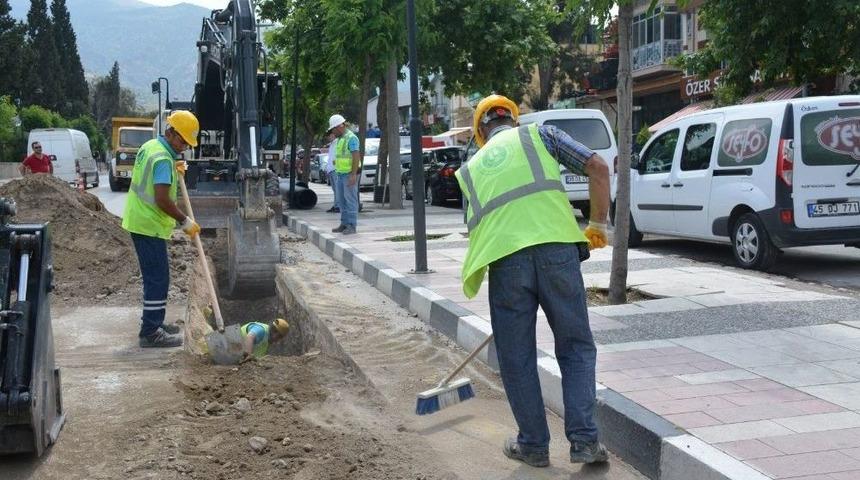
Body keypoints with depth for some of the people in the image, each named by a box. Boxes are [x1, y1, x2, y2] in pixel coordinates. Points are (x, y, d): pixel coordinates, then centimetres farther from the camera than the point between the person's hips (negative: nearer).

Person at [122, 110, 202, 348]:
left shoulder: (149, 146, 12)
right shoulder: (163, 158, -20)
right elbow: (162, 200, -25)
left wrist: (174, 171, 10)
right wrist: (185, 221, -16)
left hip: (140, 221, 10)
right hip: (149, 224, -10)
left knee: (154, 275, 18)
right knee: (158, 278, -7)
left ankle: (152, 321, 28)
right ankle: (150, 332, -5)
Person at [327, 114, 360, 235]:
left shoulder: (351, 138, -13)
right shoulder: (339, 139, 17)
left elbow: (356, 157, -19)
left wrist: (353, 175, -24)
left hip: (349, 175, -10)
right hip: (340, 174, 10)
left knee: (350, 200, -7)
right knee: (341, 201, 10)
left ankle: (352, 226, -5)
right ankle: (344, 224, 15)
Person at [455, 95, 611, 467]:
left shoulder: (471, 168, 28)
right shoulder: (539, 134, 20)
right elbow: (598, 168, 8)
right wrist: (597, 224, 17)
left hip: (504, 259, 1)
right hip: (556, 248, -1)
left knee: (517, 359, 14)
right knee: (576, 347, 13)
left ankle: (534, 444, 23)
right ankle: (584, 440, 10)